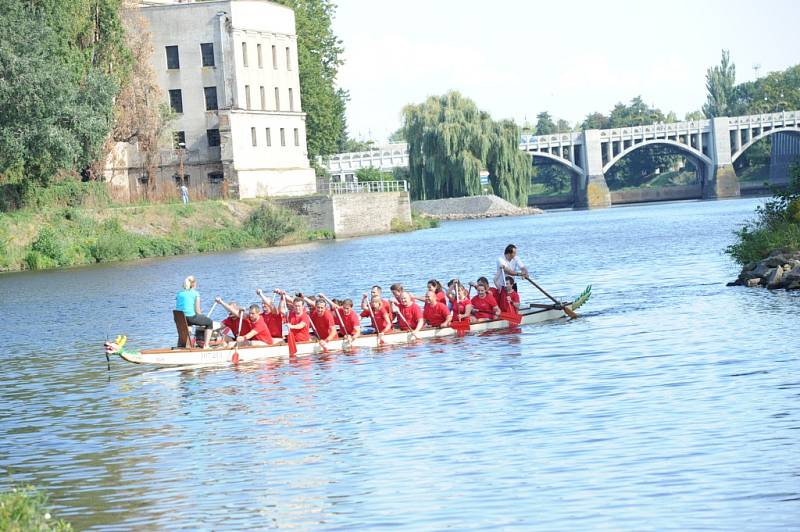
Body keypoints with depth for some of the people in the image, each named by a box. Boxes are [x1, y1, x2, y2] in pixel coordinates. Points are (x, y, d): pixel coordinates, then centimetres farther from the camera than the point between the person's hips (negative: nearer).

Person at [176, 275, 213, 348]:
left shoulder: (179, 294, 14)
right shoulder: (195, 294, 0)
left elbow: (177, 309, 14)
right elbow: (197, 311, -4)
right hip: (191, 317, -6)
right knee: (209, 322, 17)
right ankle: (206, 346, 9)